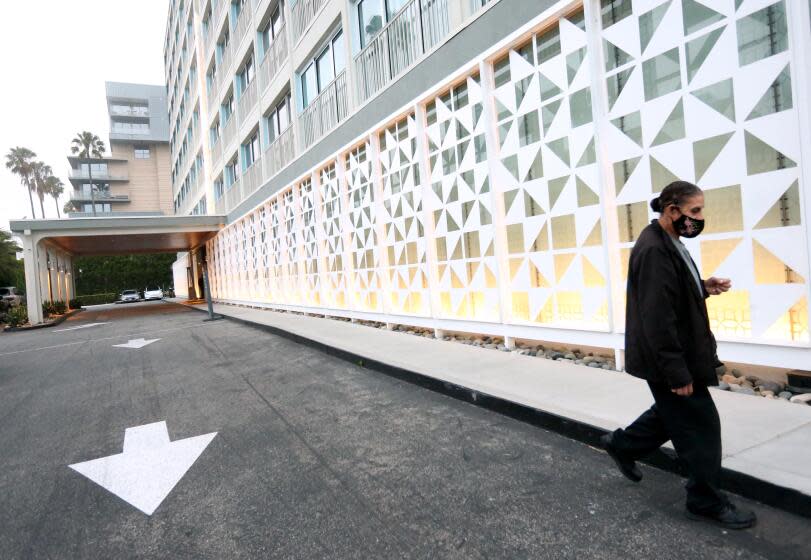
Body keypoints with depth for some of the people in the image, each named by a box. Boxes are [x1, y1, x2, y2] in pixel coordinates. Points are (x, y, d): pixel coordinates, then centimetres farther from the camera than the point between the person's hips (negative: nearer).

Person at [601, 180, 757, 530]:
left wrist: (703, 287, 2)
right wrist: (677, 373, -24)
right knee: (700, 426, 2)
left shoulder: (668, 244, 9)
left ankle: (623, 445, 40)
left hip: (678, 354, 10)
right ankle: (707, 503, 20)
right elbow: (657, 317, -27)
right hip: (668, 360, -10)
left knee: (674, 413, 23)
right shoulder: (654, 250, -23)